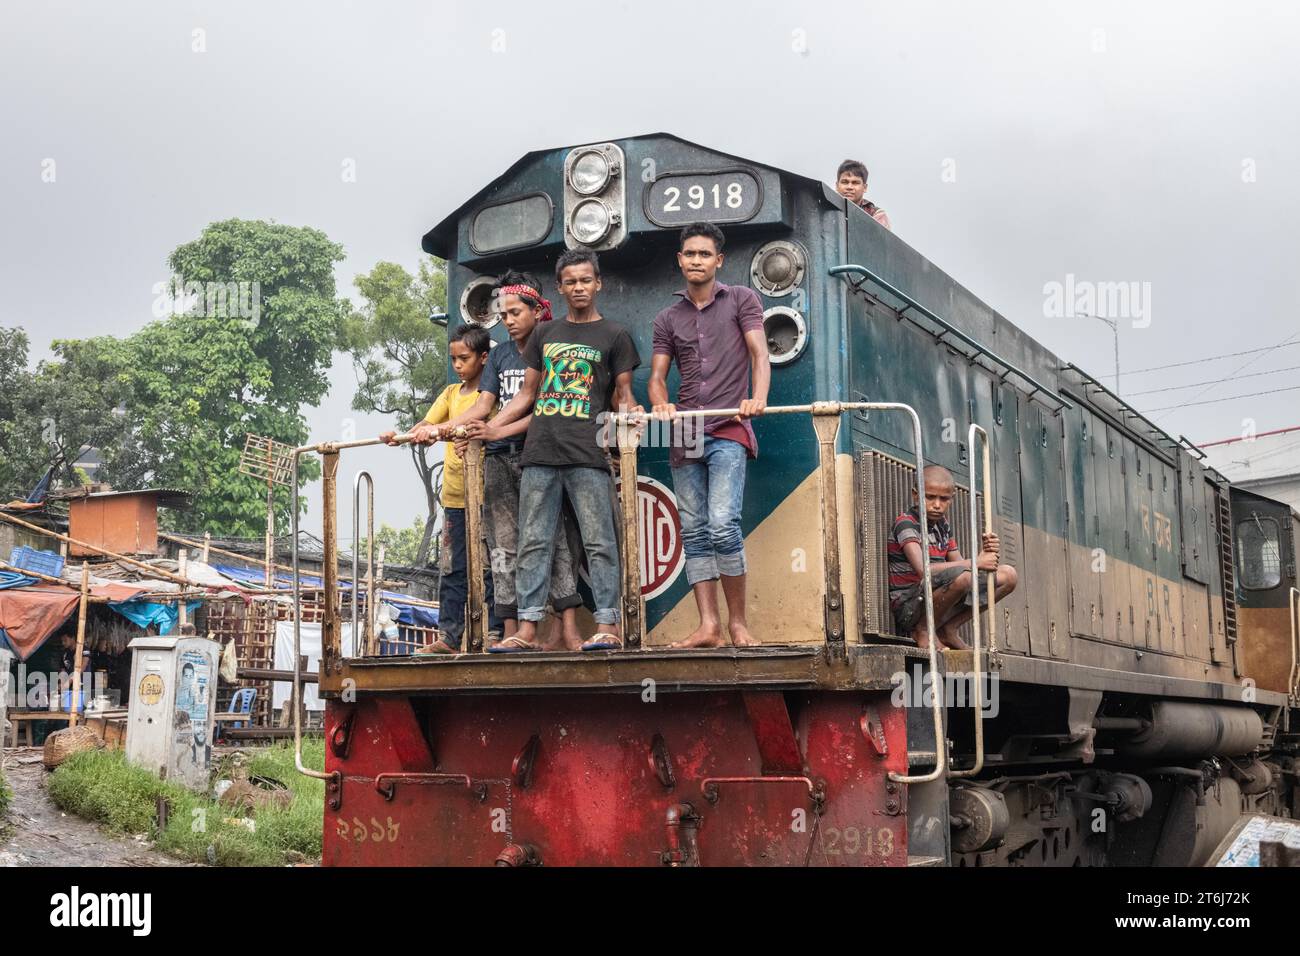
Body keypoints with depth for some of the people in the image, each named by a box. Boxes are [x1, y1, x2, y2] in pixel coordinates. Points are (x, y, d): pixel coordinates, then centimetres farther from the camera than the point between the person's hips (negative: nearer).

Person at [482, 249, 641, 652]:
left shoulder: (613, 335, 8)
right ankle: (527, 629, 5)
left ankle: (607, 626, -3)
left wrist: (629, 409, -16)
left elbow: (621, 394, 7)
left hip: (587, 453, -4)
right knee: (533, 542, 3)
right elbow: (526, 394, 20)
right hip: (539, 452, 4)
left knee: (598, 541, -5)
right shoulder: (544, 335, 19)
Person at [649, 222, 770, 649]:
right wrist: (660, 403, -11)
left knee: (722, 525, -18)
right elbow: (657, 376, 12)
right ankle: (709, 626, 3)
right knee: (693, 533, 1)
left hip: (728, 431, -5)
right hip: (685, 435, 5)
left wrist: (759, 397, -23)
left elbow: (759, 353, -4)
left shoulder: (741, 300, 7)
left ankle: (738, 622, -6)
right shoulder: (668, 319, 17)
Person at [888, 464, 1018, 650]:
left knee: (1008, 575, 6)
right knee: (961, 576, -36)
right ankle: (923, 630, -11)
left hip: (934, 600, 8)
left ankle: (947, 630, 5)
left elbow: (959, 564, 10)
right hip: (908, 607, -8)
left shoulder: (943, 525, 12)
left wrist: (983, 555, -11)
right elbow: (923, 570, -28)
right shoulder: (905, 523, -14)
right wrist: (975, 563, -23)